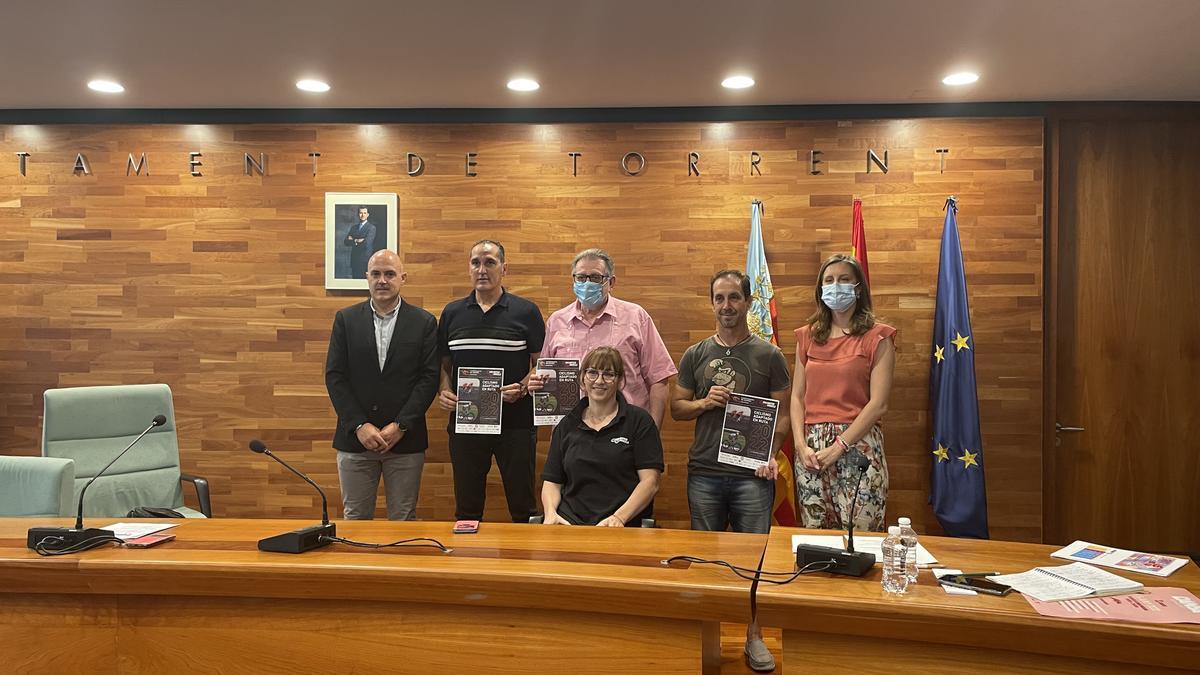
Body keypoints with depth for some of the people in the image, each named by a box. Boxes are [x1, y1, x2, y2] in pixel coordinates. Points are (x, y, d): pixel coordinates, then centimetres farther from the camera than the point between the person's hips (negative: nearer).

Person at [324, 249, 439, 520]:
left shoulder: (424, 322, 2)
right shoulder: (346, 319, 6)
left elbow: (429, 377, -3)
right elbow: (334, 376, 1)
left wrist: (400, 426, -11)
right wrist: (359, 426, -10)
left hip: (405, 440, -1)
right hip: (355, 438, 1)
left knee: (403, 520, 7)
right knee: (355, 519, 10)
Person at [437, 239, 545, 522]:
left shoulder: (526, 312, 0)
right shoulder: (451, 313, 9)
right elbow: (443, 364, 15)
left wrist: (522, 388, -16)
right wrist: (444, 391, -4)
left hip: (516, 422, -3)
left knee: (523, 507, 7)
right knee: (466, 508, 13)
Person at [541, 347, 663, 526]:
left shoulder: (639, 421, 6)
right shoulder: (567, 425, 16)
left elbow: (650, 482, -2)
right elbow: (552, 482, 16)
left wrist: (619, 518, -15)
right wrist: (550, 512, -5)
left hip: (624, 524, -2)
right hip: (569, 523, 2)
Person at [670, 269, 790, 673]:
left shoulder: (769, 356, 2)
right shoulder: (695, 355, 8)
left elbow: (782, 413, 1)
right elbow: (677, 408, 11)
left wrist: (771, 456, -13)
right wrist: (705, 402, -8)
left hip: (752, 474, -2)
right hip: (704, 473, 2)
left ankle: (754, 636, 18)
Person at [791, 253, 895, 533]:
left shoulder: (876, 337, 0)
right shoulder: (807, 336, 13)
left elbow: (878, 403, -7)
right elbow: (797, 397, 9)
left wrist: (839, 447, -13)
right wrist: (801, 446, -5)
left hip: (858, 444, -4)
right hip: (811, 447, 4)